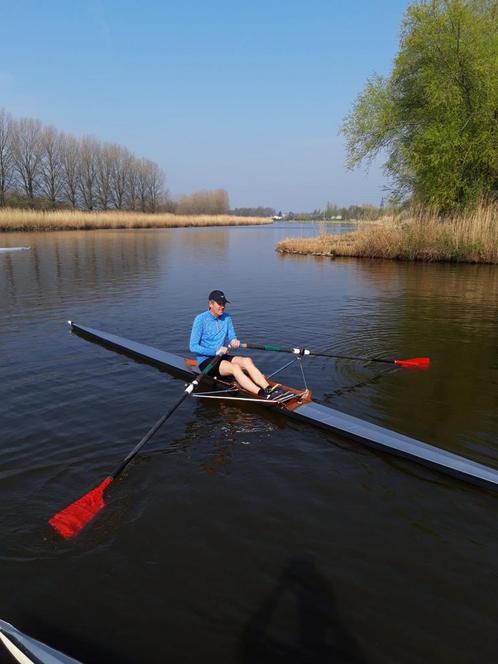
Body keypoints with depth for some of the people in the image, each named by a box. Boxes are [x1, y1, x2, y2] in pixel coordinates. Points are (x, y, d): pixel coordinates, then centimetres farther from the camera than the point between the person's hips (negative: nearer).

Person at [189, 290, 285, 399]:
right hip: (206, 361, -6)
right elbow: (193, 347, -14)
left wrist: (234, 342, -15)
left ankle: (269, 389, -38)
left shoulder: (227, 318, 8)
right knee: (235, 367, -31)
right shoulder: (200, 319, -9)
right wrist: (215, 351, -22)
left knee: (247, 361, -22)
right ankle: (263, 395, -46)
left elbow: (232, 337, 10)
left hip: (223, 357, 6)